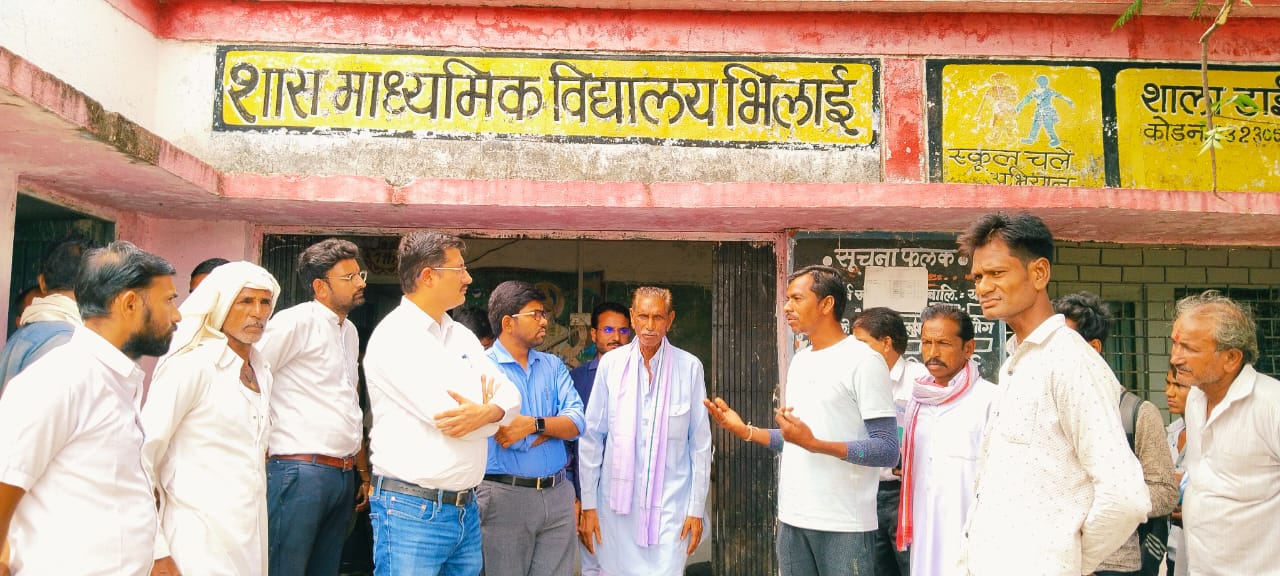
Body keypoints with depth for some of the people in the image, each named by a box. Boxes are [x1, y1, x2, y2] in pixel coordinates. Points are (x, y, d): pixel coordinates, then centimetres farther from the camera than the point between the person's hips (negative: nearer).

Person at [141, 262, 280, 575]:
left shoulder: (262, 373, 11)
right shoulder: (190, 365, -10)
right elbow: (143, 455, -13)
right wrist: (155, 550, -14)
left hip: (252, 536, 7)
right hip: (202, 540, -6)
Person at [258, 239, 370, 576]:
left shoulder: (349, 332, 17)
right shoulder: (295, 322, -8)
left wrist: (364, 473, 22)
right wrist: (260, 451, -9)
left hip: (343, 475, 8)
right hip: (301, 472, -8)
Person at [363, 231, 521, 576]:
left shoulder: (462, 336, 13)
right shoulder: (395, 337, -13)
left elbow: (510, 395, 7)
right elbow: (451, 419, -20)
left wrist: (488, 412, -15)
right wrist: (491, 412, 0)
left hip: (466, 509, 7)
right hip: (412, 510, -7)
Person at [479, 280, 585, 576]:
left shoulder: (553, 366, 10)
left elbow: (578, 422, -2)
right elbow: (508, 438, -17)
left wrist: (535, 423, -17)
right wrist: (558, 423, -7)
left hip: (558, 494, 5)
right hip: (506, 496, -5)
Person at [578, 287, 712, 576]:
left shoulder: (689, 367, -4)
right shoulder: (611, 363, -1)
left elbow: (701, 444, 1)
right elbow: (591, 438, 3)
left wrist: (697, 508, 2)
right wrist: (588, 504, 2)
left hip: (669, 502, -1)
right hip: (617, 498, 1)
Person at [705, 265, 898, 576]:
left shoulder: (863, 360, -11)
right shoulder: (799, 360, 13)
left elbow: (888, 451, -15)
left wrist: (815, 444, -24)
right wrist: (745, 430, 9)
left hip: (844, 523, -7)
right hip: (792, 518, 7)